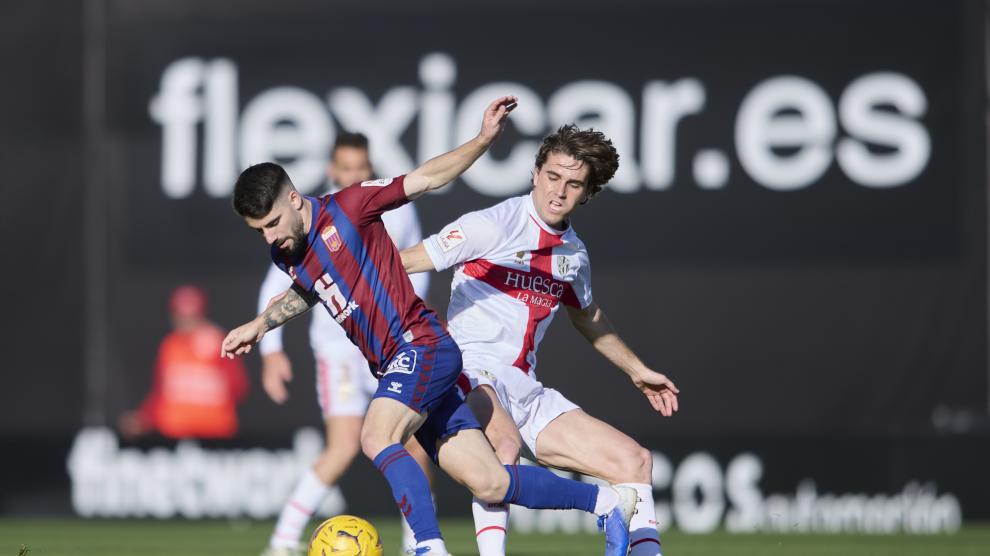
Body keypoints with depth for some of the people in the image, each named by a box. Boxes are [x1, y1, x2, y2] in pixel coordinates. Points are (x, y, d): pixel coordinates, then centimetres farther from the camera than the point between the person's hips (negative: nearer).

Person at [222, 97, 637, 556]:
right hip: (395, 368, 7)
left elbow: (427, 178, -7)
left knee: (376, 438, -31)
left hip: (422, 346, -7)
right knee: (488, 484, 3)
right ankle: (607, 502, 17)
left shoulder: (347, 208, -10)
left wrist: (483, 140, -17)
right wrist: (260, 324, 27)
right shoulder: (285, 256, 10)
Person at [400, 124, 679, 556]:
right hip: (474, 375, -8)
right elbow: (404, 262, -10)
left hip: (526, 391, 8)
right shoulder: (493, 226, -9)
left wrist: (638, 371, 44)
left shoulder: (573, 253, 13)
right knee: (505, 444, -40)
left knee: (633, 460, 2)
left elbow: (586, 316, 34)